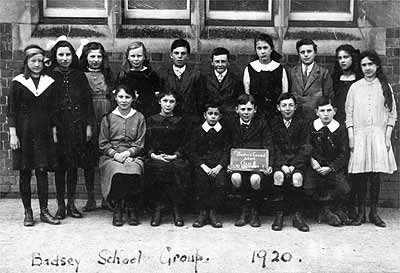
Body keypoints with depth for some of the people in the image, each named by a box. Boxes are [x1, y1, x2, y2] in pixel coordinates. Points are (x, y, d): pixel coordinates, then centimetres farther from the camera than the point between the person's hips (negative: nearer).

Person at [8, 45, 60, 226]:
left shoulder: (49, 82, 8)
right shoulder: (18, 82, 1)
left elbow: (53, 110, 10)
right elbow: (11, 111, 0)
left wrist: (54, 133, 5)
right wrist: (13, 134, -7)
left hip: (43, 132, 1)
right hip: (24, 131, -1)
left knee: (42, 170, -2)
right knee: (25, 172, 2)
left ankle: (44, 211, 5)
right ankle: (28, 212, 10)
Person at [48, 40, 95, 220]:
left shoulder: (79, 76, 9)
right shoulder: (50, 76, 0)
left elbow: (87, 101, 9)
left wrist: (89, 125, 3)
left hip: (77, 125, 2)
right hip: (58, 124, -2)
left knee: (74, 166, 6)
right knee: (60, 166, 1)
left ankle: (71, 204, 15)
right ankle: (61, 205, 11)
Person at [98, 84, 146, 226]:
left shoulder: (139, 118, 12)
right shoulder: (108, 118, 12)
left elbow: (140, 144, 7)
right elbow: (103, 144, 8)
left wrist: (127, 153, -11)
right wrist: (115, 154, -9)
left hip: (133, 156, 0)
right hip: (111, 156, 0)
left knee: (133, 173, -34)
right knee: (117, 173, -33)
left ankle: (132, 209, -12)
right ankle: (117, 209, -13)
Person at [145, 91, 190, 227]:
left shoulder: (180, 121, 17)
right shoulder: (151, 120, 16)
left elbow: (183, 144, 9)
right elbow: (146, 143, 9)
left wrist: (175, 156, -8)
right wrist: (153, 155, -9)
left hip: (175, 158, 0)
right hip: (155, 157, 0)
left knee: (178, 169, -33)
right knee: (158, 169, -34)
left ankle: (176, 209, -19)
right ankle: (158, 207, -20)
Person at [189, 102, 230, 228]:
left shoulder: (224, 131, 11)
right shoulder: (197, 131, 10)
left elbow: (227, 152, 5)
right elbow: (193, 152, 4)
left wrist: (219, 166, -12)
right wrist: (204, 166, -11)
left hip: (219, 165, 0)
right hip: (202, 164, 0)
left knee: (220, 181, -28)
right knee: (201, 180, -29)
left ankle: (213, 212, -15)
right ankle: (202, 212, -15)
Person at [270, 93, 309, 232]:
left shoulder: (301, 123, 5)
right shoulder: (274, 123, 6)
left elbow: (303, 149, 0)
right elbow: (273, 148, 1)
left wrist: (293, 165, -13)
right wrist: (282, 165, -14)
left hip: (297, 160, 0)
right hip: (279, 161, 0)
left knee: (297, 177, -31)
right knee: (279, 176, -31)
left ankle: (298, 216, -18)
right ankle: (278, 215, -22)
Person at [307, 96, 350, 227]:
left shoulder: (340, 129, 0)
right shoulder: (311, 127, 3)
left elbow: (343, 154, -1)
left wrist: (330, 168, -13)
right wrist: (311, 159, -11)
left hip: (334, 168, -1)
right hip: (315, 167, 1)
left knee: (344, 189, -25)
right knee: (307, 188, -23)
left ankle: (337, 210, 9)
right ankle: (326, 210, 5)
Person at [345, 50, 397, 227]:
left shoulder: (385, 87, 8)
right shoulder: (355, 87, 8)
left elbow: (392, 114, 8)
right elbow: (349, 114, 7)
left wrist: (387, 136, -1)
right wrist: (351, 138, -1)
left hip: (379, 135, 0)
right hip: (359, 135, 0)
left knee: (376, 176, -2)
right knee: (360, 176, -3)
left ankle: (374, 212, 8)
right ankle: (361, 212, 7)